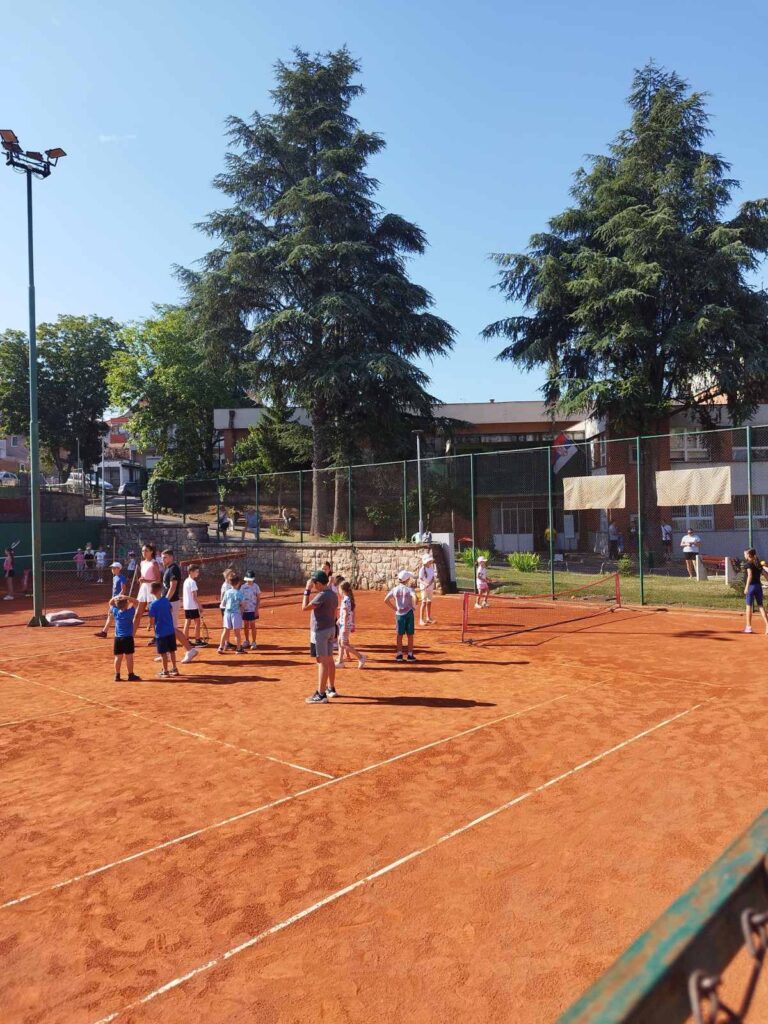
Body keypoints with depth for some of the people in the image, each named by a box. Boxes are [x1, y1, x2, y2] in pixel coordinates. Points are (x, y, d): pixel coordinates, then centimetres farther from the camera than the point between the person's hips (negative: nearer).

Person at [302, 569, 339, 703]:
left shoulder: (322, 595, -21)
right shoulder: (334, 595, 8)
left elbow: (304, 607, -20)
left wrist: (307, 590, -15)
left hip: (320, 631, -9)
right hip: (331, 629, 9)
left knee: (322, 661, -7)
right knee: (329, 660, 17)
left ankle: (321, 695, -5)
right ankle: (331, 689, 29)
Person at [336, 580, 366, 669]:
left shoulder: (345, 600, -18)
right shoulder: (350, 598, 9)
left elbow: (346, 614, -21)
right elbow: (353, 613, 14)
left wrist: (345, 627, -20)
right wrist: (353, 625, 20)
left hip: (345, 624, -9)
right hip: (349, 624, 9)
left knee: (344, 644, -4)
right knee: (340, 642, 13)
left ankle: (361, 657, -2)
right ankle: (340, 662, 17)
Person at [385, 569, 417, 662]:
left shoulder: (394, 589, 1)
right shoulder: (408, 589, -11)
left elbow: (386, 600, -1)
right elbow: (414, 597, -29)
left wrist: (394, 608, 6)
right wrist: (414, 606, -12)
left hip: (399, 614, 3)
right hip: (408, 613, -3)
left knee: (399, 635, 13)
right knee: (410, 635, 8)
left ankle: (399, 655, 14)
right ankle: (410, 655, 11)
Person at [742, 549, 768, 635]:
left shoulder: (748, 564, -7)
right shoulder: (758, 564, 13)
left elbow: (750, 575, -18)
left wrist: (746, 587, -19)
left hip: (751, 586, -6)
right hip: (759, 586, 6)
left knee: (748, 605, 2)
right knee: (760, 606, 9)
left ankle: (748, 627, 4)